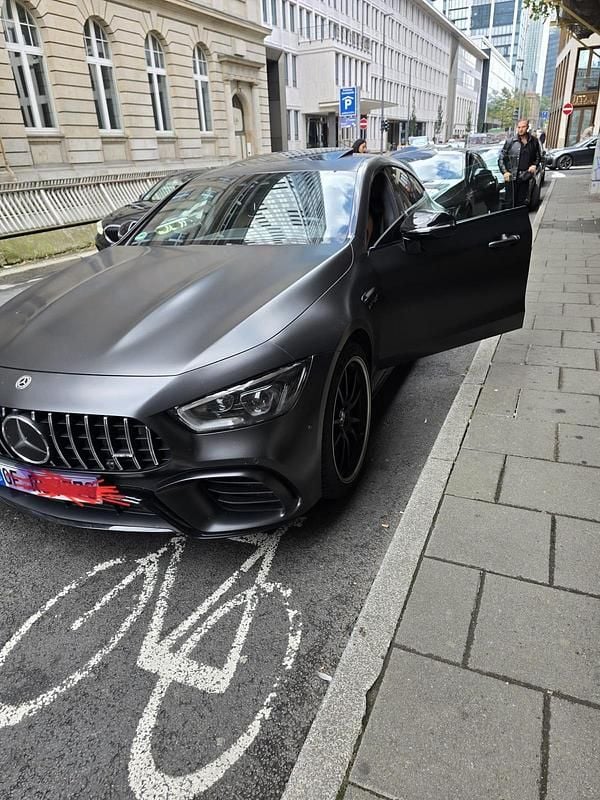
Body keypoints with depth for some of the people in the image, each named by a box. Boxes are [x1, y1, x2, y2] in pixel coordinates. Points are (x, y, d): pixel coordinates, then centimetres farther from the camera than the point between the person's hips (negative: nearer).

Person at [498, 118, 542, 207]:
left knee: (522, 203, 6)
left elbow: (538, 157, 21)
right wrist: (504, 172, -8)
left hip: (524, 178, 3)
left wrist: (534, 165, 1)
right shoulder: (510, 141, 0)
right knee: (510, 202, -3)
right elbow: (501, 158, 3)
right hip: (511, 177, -3)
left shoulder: (534, 141, 8)